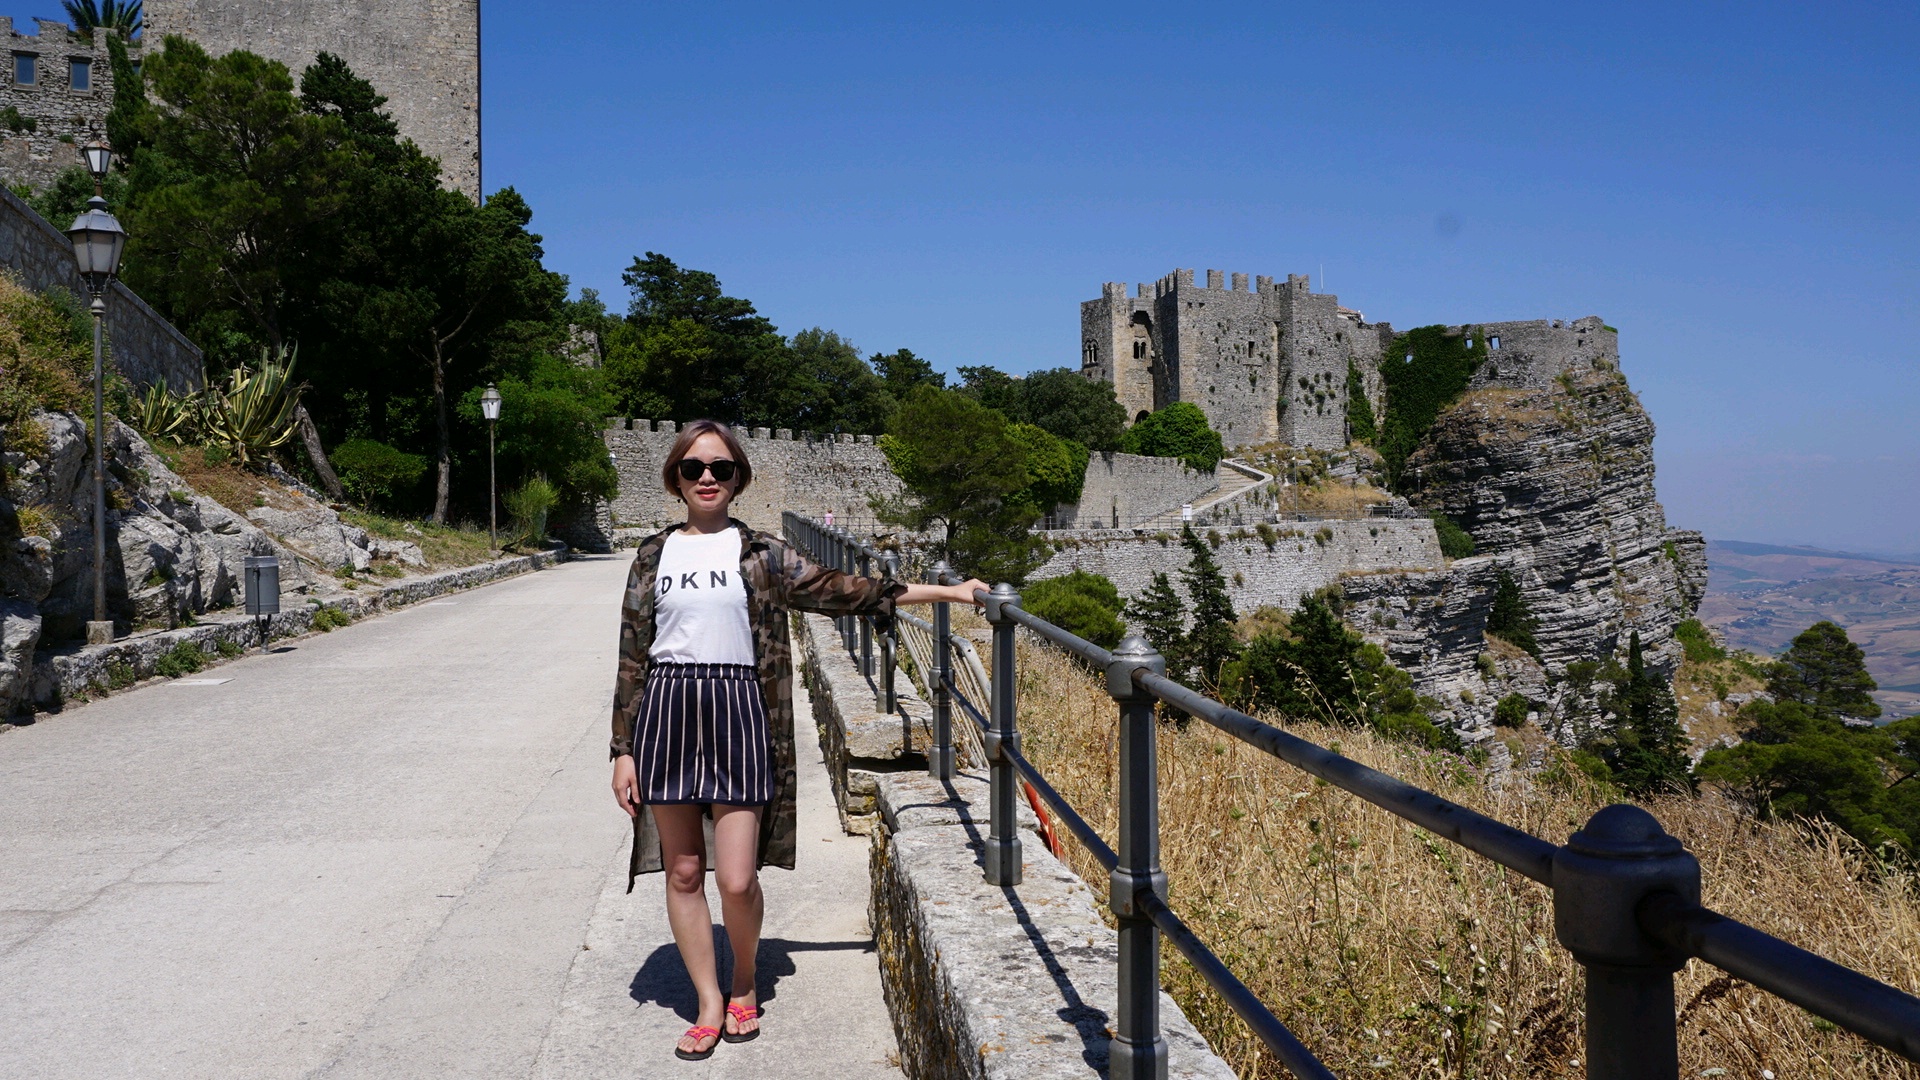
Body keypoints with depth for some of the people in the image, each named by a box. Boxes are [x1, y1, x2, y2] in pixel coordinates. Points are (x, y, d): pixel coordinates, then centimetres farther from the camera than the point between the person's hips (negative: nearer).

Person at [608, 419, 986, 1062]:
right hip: (666, 716, 2)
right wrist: (624, 749, 4)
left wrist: (945, 592, 0)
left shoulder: (760, 554, 4)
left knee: (737, 879, -5)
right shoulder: (653, 555, 8)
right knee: (683, 872, 7)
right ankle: (709, 1006, 22)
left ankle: (744, 987, 23)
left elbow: (840, 591, 3)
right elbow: (632, 657, 8)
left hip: (736, 715, -2)